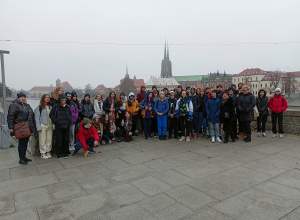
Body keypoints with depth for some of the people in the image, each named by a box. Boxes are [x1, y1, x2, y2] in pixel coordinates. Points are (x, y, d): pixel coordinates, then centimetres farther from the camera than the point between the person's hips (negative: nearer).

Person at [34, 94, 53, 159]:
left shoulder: (50, 107, 11)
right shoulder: (39, 107, -3)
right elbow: (37, 118, -6)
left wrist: (53, 126, 5)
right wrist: (39, 127, -12)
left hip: (50, 126, 5)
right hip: (43, 126, -4)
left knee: (49, 140, 8)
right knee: (42, 140, 0)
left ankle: (48, 152, 20)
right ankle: (43, 153, 10)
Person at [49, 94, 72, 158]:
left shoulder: (67, 107, 9)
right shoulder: (55, 107, -2)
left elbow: (70, 115, 19)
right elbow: (51, 115, 0)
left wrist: (69, 121, 5)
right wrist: (56, 121, -7)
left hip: (66, 126, 3)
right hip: (59, 127, -3)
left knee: (66, 140, 7)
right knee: (59, 141, -1)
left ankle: (65, 153, 20)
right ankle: (59, 154, 13)